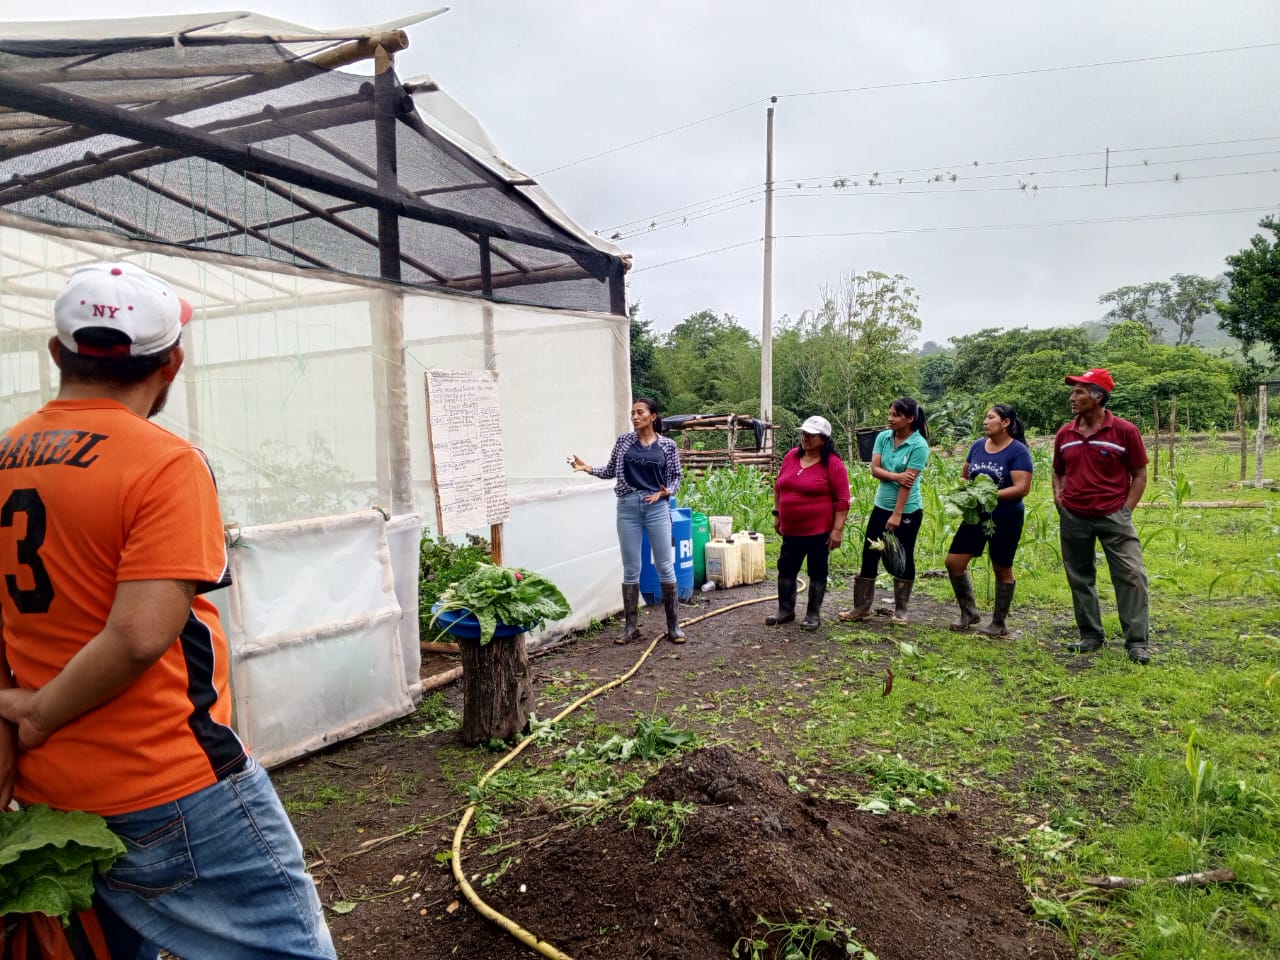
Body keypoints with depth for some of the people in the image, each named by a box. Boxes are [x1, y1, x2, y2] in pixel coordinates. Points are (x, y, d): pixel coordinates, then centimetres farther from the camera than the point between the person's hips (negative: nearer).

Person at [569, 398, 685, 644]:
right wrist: (588, 468, -4)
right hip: (628, 507, 1)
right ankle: (631, 626, 15)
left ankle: (674, 625, 12)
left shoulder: (668, 445, 1)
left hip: (657, 507, -1)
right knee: (631, 569, 6)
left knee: (665, 567, 2)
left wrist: (664, 492, -12)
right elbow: (611, 471, 11)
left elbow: (676, 477, 6)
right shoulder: (624, 441, 5)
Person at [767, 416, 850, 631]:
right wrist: (777, 514, 14)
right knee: (786, 568, 12)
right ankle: (785, 610, 25)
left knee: (817, 571, 7)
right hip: (791, 529, 6)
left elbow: (843, 501, -13)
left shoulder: (833, 464, -12)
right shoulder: (791, 456, 5)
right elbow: (778, 487, 16)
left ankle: (814, 614, 19)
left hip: (819, 530, -6)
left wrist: (837, 530, -16)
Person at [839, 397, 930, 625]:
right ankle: (862, 608, 13)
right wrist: (896, 476, -23)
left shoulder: (918, 445, -15)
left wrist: (897, 515, -19)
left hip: (908, 511, -5)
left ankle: (900, 610, 21)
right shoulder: (883, 437, 1)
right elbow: (874, 469, -5)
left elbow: (908, 482, -18)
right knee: (869, 556, 4)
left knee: (903, 559, 7)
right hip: (881, 506, 5)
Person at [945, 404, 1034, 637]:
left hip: (1005, 520, -6)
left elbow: (1022, 488, -19)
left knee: (1002, 569, 7)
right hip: (976, 516, 6)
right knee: (954, 561, 1)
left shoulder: (1018, 451, -12)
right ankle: (969, 612, 19)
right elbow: (964, 477, 15)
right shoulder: (977, 446, 5)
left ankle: (999, 624, 21)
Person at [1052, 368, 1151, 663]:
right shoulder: (1064, 434, 7)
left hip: (1114, 516, -4)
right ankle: (1090, 636, 24)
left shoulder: (1124, 431, -5)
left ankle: (1137, 643, 0)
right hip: (1073, 517, 4)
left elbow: (1139, 475, 0)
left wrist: (1126, 510, -8)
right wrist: (1058, 496, 3)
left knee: (1132, 576, -7)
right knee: (1080, 579, 11)